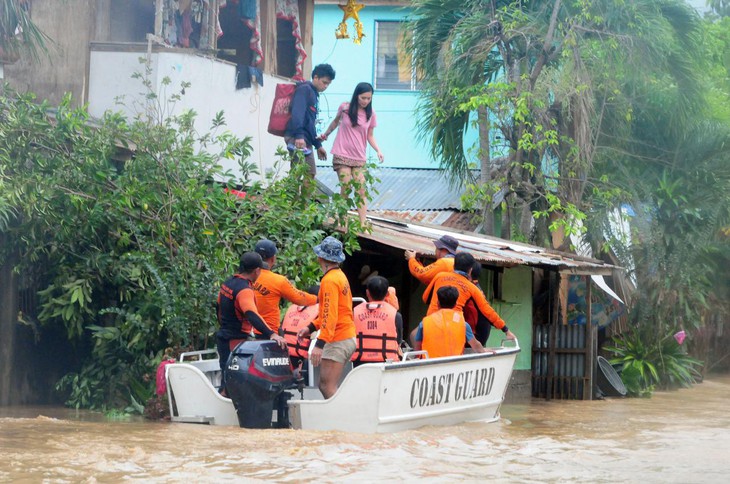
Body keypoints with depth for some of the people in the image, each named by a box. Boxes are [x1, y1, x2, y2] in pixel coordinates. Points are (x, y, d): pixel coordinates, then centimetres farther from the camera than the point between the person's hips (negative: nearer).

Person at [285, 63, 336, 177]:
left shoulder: (314, 94, 24)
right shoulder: (305, 89, -4)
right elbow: (297, 112, -20)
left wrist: (318, 145, 27)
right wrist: (299, 135, -31)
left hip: (306, 140, 10)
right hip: (296, 138, -10)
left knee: (310, 174, 8)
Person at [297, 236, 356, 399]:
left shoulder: (330, 280, -14)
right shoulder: (340, 276, 15)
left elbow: (330, 315, -23)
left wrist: (320, 344, -27)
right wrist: (311, 328, 19)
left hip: (337, 341, -10)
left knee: (327, 387, -11)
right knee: (325, 386, 12)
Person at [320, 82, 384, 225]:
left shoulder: (371, 114, 1)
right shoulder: (345, 107, -4)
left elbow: (370, 136, 6)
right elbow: (336, 121, 16)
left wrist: (378, 150, -9)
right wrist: (326, 134, 24)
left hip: (359, 158, 2)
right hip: (342, 155, -2)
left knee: (361, 190, -6)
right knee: (345, 188, -8)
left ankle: (363, 225, -9)